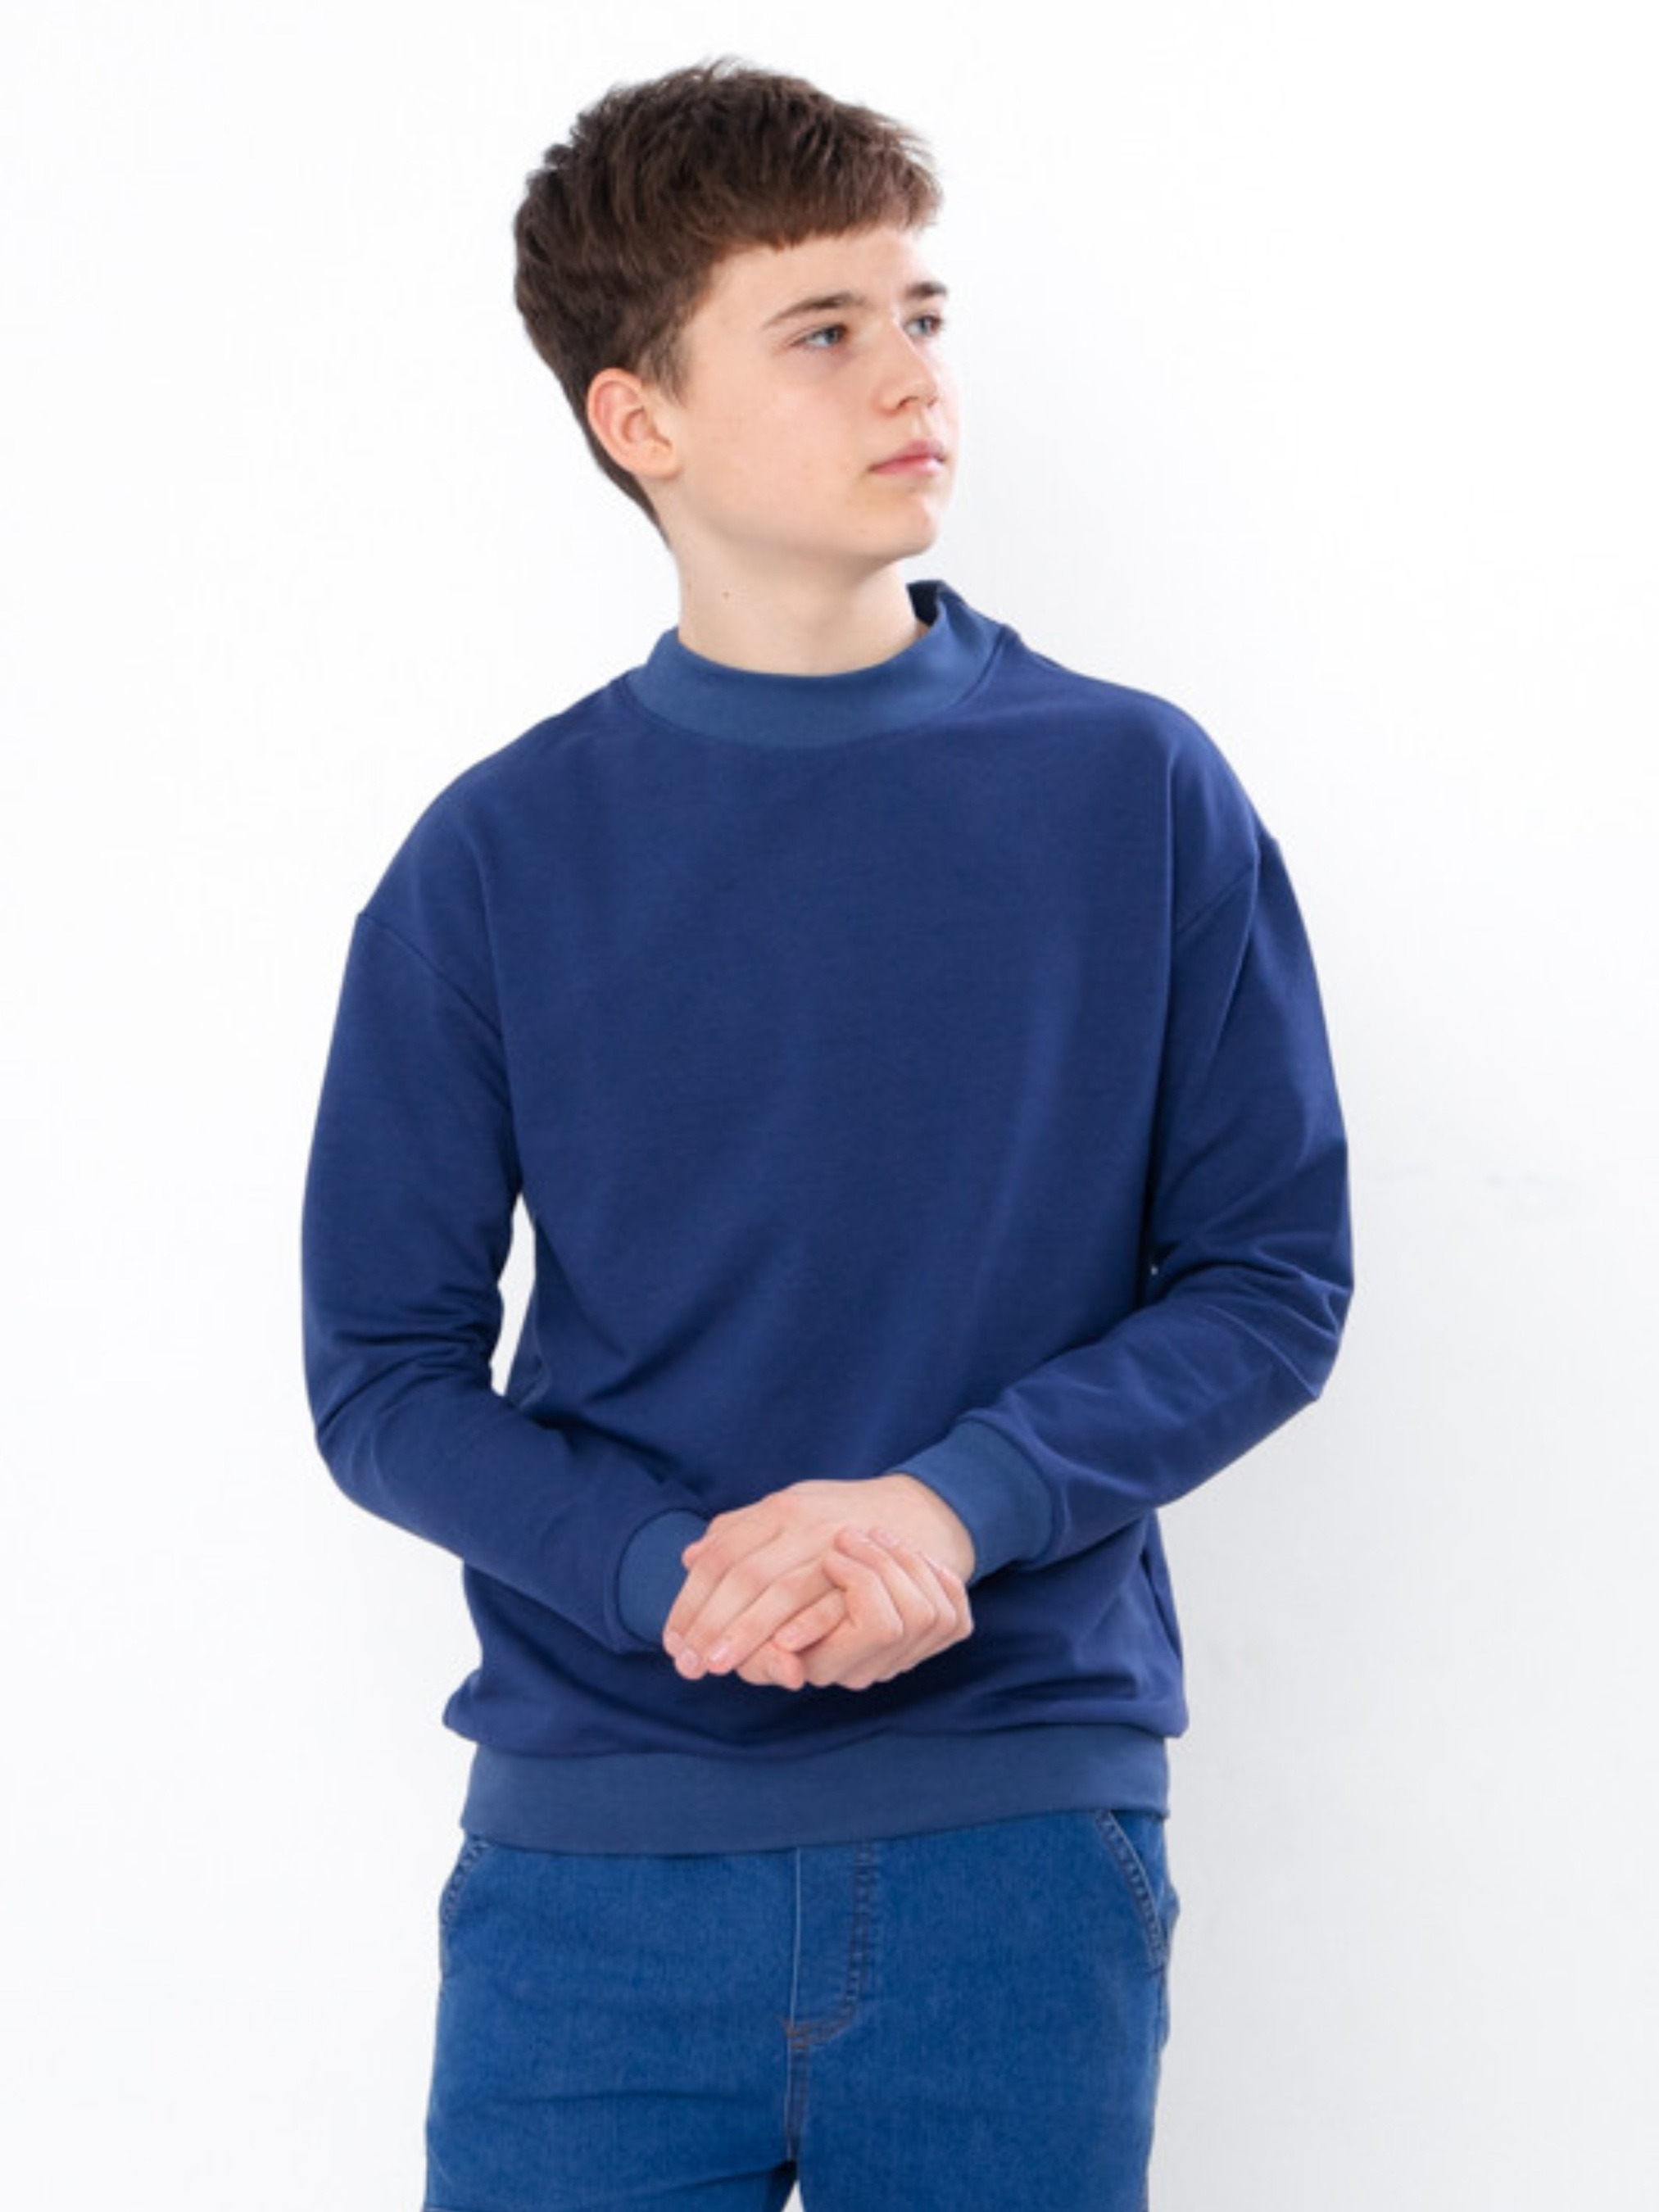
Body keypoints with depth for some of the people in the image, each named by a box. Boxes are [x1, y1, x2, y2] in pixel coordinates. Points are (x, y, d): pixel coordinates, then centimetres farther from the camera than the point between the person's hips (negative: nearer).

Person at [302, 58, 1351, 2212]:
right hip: (596, 1866, 0)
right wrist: (676, 1573, -16)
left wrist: (952, 1506, -14)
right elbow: (385, 1378, 2)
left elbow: (1275, 1277, 2)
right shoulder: (498, 860, 0)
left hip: (1023, 1841, 0)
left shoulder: (1140, 797, 1)